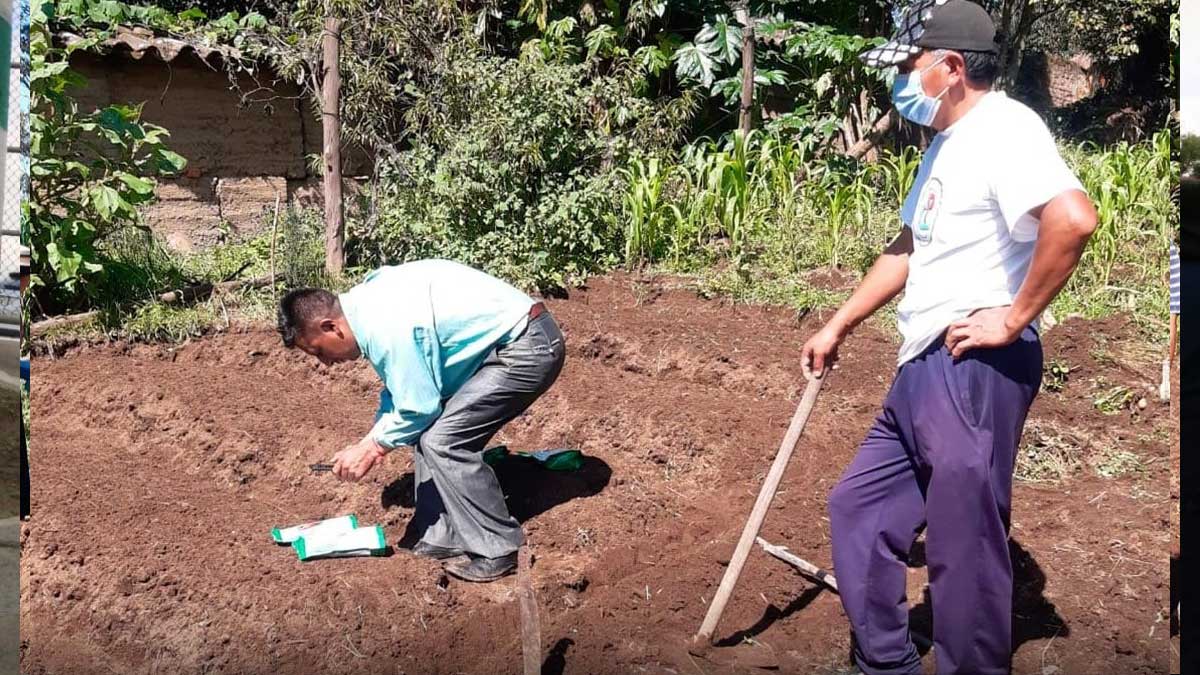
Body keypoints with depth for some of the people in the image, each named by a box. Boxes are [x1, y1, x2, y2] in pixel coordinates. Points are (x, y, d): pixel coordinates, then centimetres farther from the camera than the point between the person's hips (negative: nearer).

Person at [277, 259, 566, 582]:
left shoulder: (386, 326, -24)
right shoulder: (369, 300, 7)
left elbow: (417, 407, -15)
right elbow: (401, 387, 18)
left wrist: (372, 447, -1)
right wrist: (372, 441, 9)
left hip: (529, 347, -10)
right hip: (505, 339, 10)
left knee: (444, 441, -11)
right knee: (429, 430, 10)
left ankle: (496, 551, 0)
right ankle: (441, 537, 19)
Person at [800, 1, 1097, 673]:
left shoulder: (1002, 127, -14)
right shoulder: (946, 143, 18)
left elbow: (1074, 217, -31)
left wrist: (1013, 320, -22)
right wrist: (838, 326, 29)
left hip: (976, 369, -11)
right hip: (923, 368, 11)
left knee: (965, 547, -4)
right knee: (858, 510, 17)